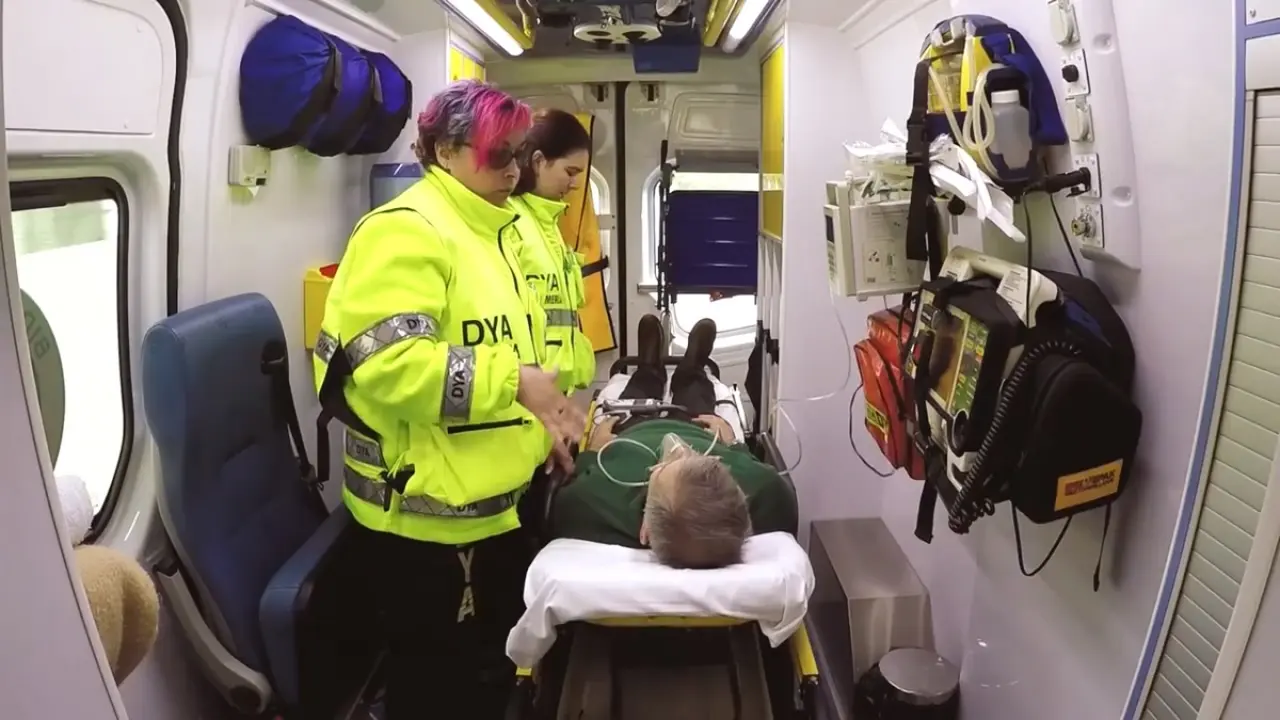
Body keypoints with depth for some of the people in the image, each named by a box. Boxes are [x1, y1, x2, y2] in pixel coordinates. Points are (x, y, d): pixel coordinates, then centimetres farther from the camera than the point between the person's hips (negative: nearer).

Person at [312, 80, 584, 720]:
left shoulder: (487, 230, 14)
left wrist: (540, 418, 12)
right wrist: (513, 381, -27)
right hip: (429, 508, -9)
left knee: (492, 665, 23)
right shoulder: (405, 231, -17)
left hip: (494, 499, 9)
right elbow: (386, 363, -29)